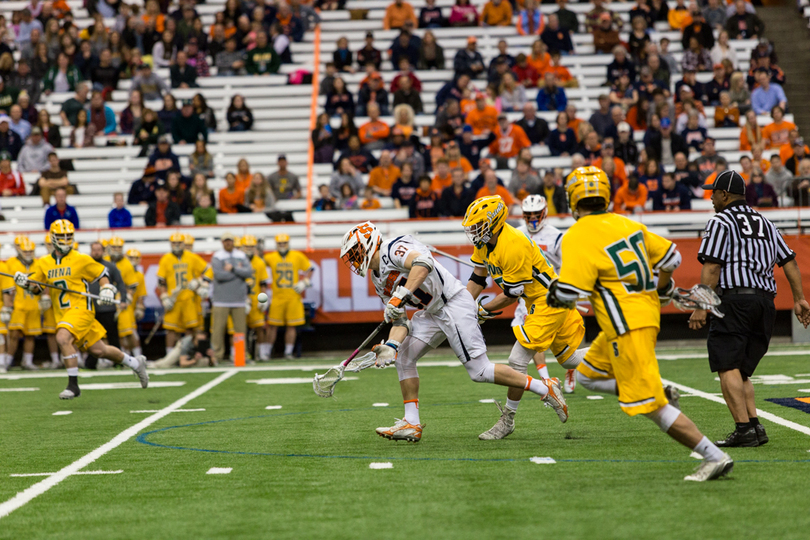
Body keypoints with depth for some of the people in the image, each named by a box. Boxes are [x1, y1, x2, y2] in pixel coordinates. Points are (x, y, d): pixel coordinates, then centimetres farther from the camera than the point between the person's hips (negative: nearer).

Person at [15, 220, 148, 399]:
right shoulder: (43, 263, 9)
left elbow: (101, 274, 8)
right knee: (99, 350, 8)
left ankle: (73, 385, -19)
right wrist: (25, 283, -4)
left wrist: (106, 290, -8)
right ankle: (136, 363, 31)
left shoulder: (81, 259, -3)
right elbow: (36, 289, 16)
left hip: (80, 309, -5)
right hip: (62, 314, 5)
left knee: (63, 338, -29)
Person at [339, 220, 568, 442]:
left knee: (479, 371, -10)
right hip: (431, 312, 10)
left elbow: (424, 263, -36)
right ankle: (411, 424, 5)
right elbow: (399, 320, 11)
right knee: (404, 357, 1)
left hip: (454, 304, -10)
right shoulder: (378, 279, 14)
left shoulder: (393, 250, -15)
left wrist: (400, 296, -38)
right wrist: (391, 346, -7)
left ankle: (545, 389, 0)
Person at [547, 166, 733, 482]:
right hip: (647, 312, 9)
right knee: (587, 376, 22)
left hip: (628, 328, -9)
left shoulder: (577, 237, -14)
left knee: (652, 407, -4)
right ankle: (661, 394, 13)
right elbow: (670, 256, 16)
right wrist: (663, 288, 36)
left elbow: (567, 293, -20)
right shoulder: (626, 224, 8)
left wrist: (554, 295, 4)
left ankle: (715, 457, -4)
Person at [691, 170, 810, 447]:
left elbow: (712, 268, -9)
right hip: (766, 302, 7)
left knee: (728, 367, -9)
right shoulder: (764, 222, 22)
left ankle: (744, 428, -20)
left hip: (735, 298, -7)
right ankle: (755, 426, -1)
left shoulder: (720, 222, 1)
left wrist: (700, 307, -10)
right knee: (741, 371, 13)